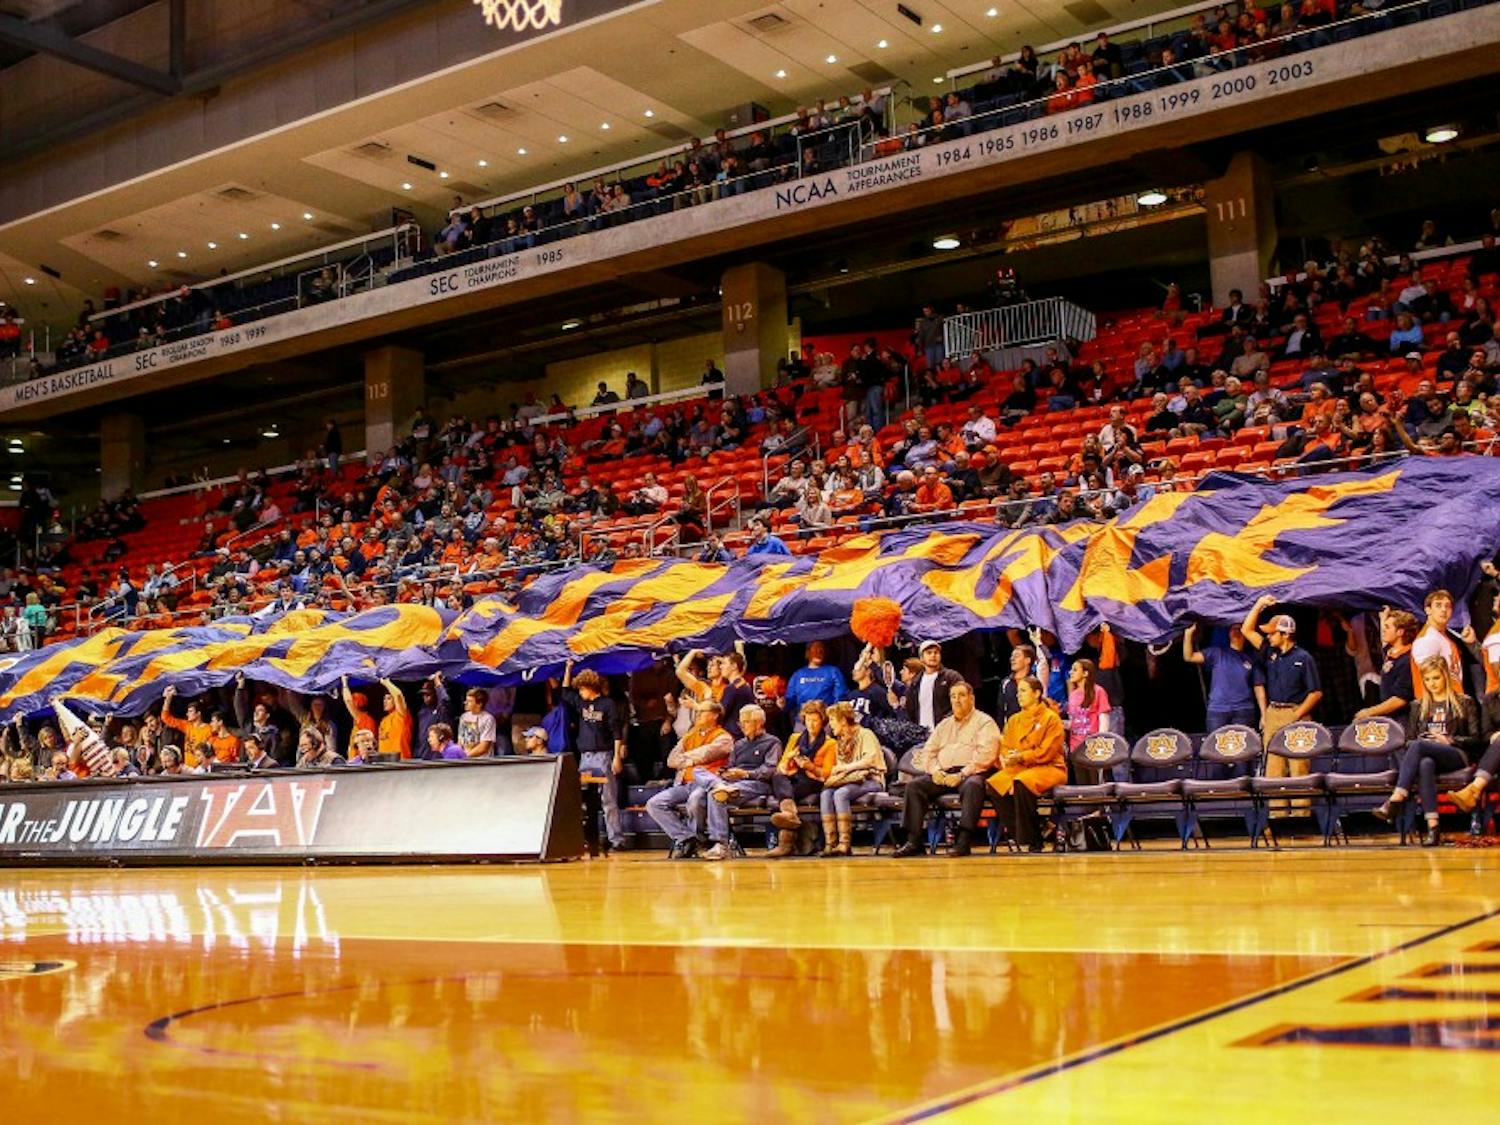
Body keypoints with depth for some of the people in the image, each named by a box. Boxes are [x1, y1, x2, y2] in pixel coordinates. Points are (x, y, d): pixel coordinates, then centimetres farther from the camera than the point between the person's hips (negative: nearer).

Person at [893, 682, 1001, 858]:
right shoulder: (944, 725, 25)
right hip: (943, 774, 5)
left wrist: (961, 775, -18)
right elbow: (928, 751, 19)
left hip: (971, 773, -5)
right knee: (914, 785, -17)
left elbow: (985, 755, -9)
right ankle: (914, 841, -21)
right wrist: (935, 770, -3)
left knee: (972, 785, -39)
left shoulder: (984, 722, 5)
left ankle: (963, 841, -41)